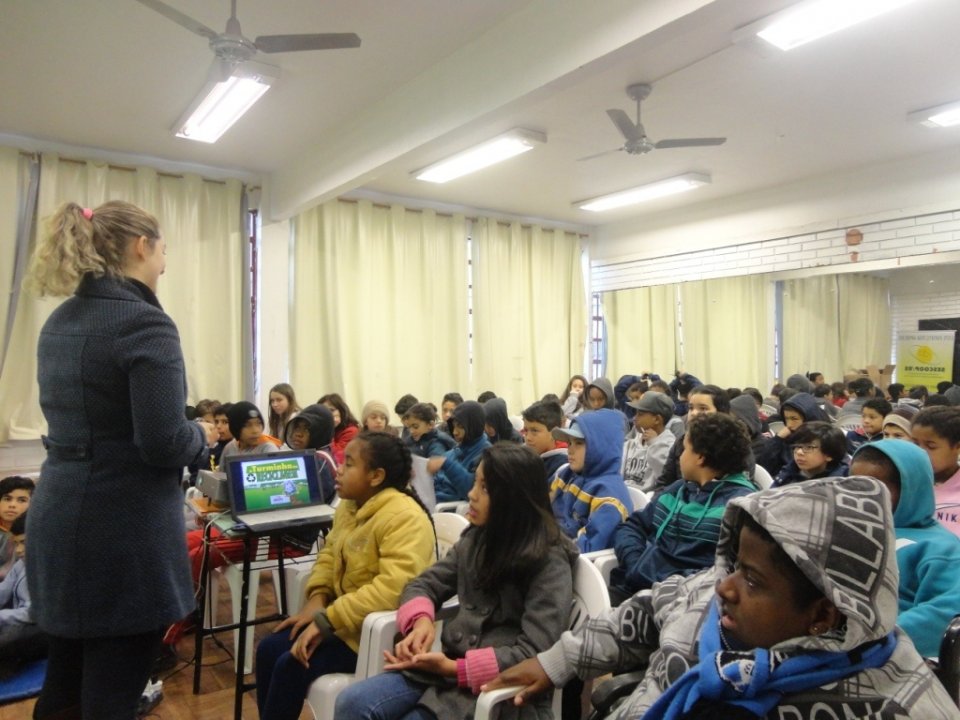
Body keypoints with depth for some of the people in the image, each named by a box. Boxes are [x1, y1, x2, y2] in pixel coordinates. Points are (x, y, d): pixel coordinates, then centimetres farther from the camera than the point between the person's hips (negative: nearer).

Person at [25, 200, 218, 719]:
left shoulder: (59, 323, 9)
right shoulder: (144, 323, -17)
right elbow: (163, 444, -22)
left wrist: (190, 435, 16)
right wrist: (203, 437, -2)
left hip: (58, 522, 9)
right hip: (123, 533, -8)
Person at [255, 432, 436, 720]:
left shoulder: (404, 518, -26)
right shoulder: (349, 505, 5)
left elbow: (394, 588, -35)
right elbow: (329, 554, 14)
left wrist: (326, 620, -29)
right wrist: (317, 600, -5)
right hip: (340, 616, 9)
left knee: (292, 666, -14)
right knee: (269, 648, 2)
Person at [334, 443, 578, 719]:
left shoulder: (550, 561, -14)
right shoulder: (476, 538, 6)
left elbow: (533, 653, -19)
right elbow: (425, 584, 10)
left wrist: (454, 668, -22)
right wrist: (421, 621, -13)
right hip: (449, 666, 6)